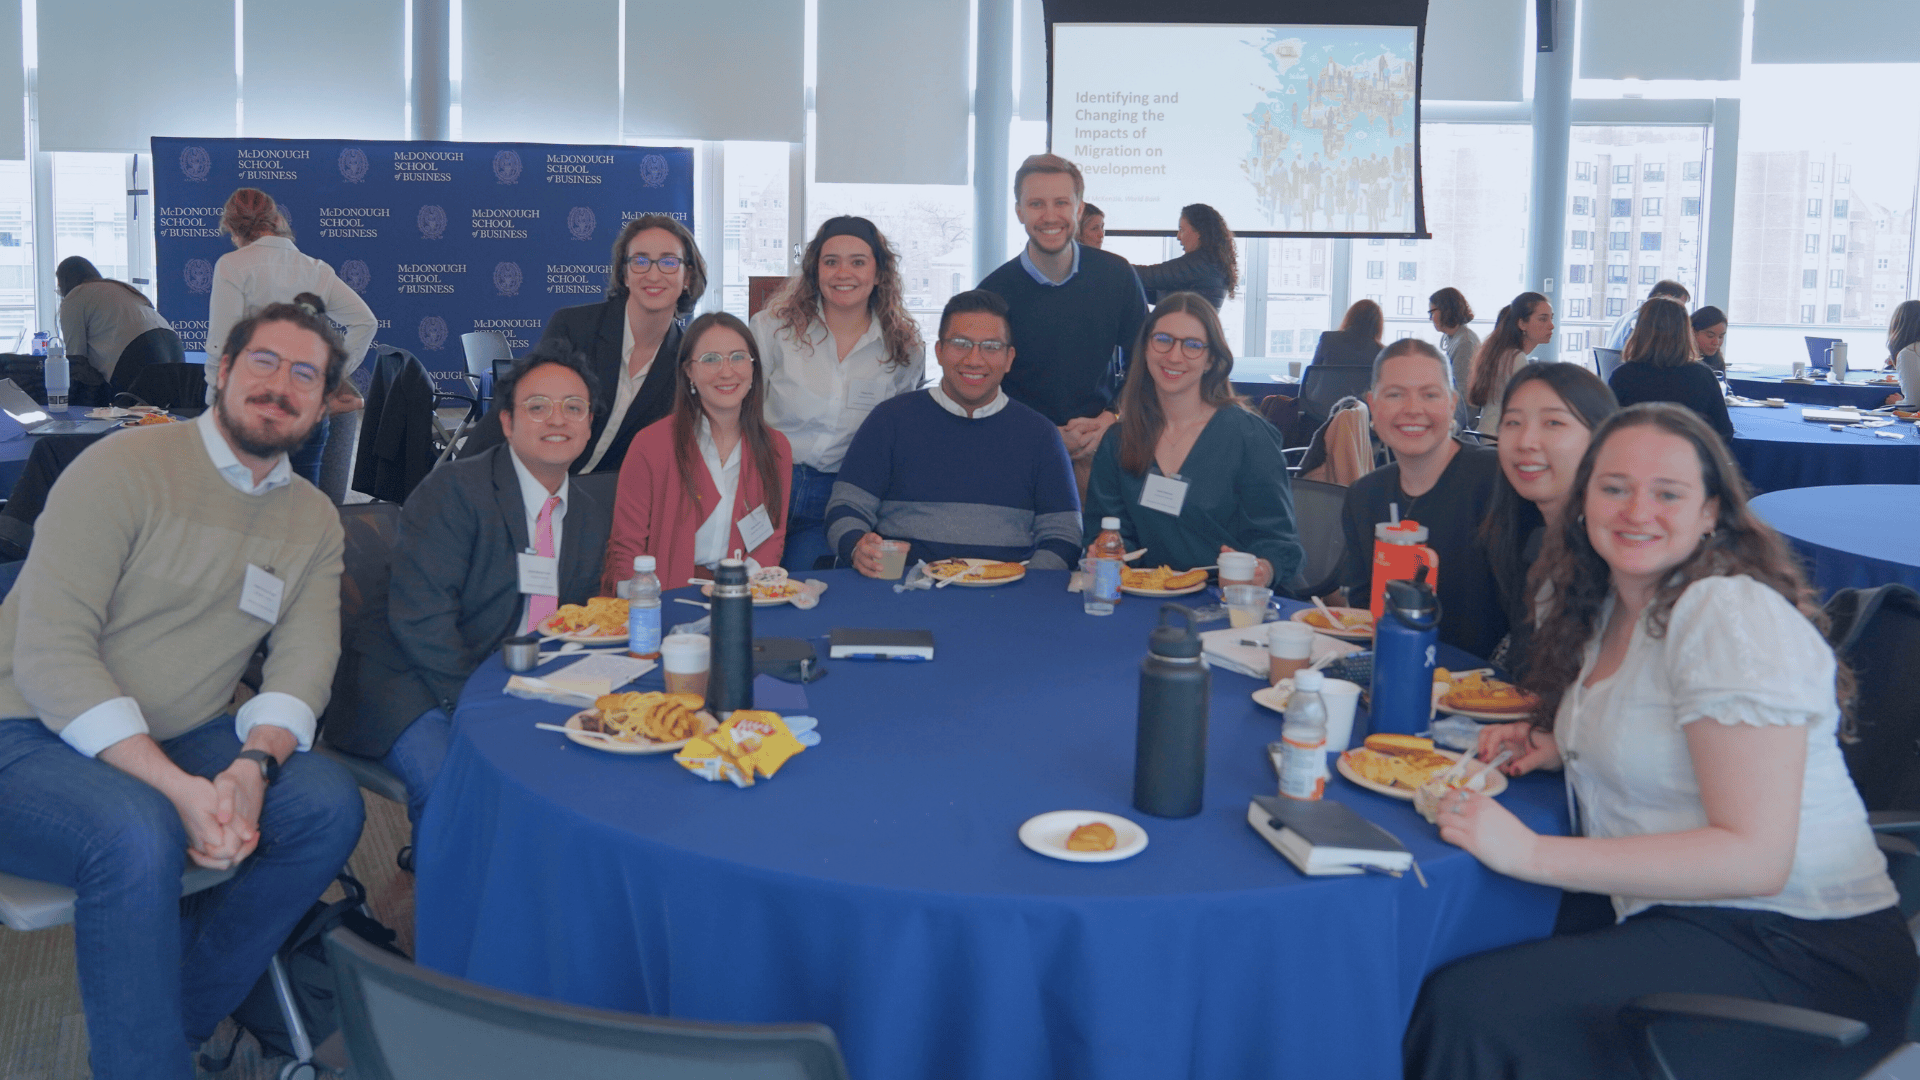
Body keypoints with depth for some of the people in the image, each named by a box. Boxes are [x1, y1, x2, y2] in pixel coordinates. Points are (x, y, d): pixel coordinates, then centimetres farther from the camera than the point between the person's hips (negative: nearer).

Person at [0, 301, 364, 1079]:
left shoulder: (314, 521, 7)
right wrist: (178, 788, -28)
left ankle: (179, 1017, -2)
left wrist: (253, 767, -24)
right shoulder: (125, 469, -12)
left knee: (329, 805, -17)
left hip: (181, 741, 6)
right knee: (138, 836, -34)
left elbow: (305, 664, -2)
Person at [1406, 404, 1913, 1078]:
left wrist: (1530, 853, -25)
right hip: (1675, 918, 8)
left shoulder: (1735, 614, -18)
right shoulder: (1609, 605, 9)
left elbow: (1755, 858, -25)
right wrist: (1559, 747, 7)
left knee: (1470, 1008, -22)